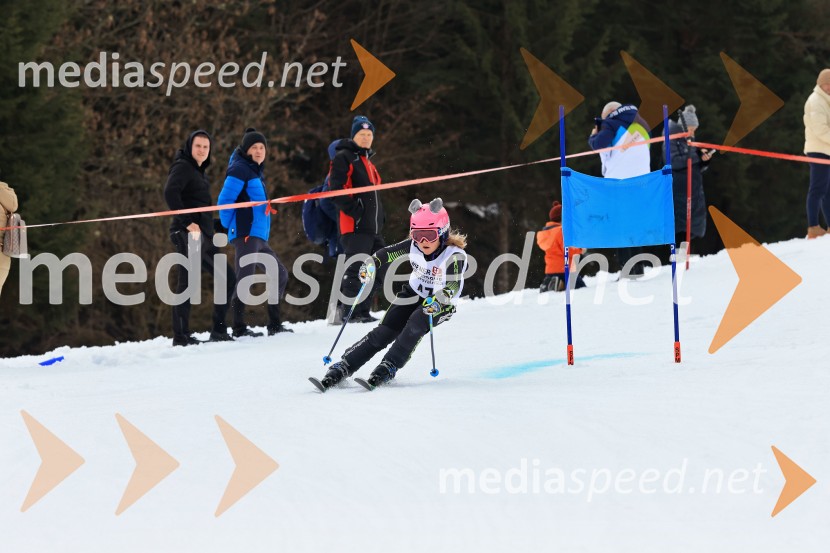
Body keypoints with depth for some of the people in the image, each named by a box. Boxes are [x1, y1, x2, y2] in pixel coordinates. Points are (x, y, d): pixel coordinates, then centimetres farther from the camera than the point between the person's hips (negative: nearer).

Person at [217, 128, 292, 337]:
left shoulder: (256, 172, 21)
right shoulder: (240, 169, -7)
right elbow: (225, 200, -13)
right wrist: (229, 228, -7)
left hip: (259, 237, 10)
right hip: (246, 233, -10)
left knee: (280, 274, 14)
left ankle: (275, 325, 18)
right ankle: (238, 328, -14)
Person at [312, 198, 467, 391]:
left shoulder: (455, 255, -27)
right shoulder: (413, 245, -15)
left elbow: (453, 287, -34)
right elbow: (387, 254, -5)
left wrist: (437, 302, -52)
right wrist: (371, 264, -24)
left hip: (441, 304, -4)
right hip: (414, 294, 4)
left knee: (415, 326, -33)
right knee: (383, 333, -10)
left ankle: (388, 369, -25)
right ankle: (341, 369, -10)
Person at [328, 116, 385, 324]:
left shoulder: (368, 161, 24)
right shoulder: (344, 158, -4)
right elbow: (335, 190, -14)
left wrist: (380, 215, 19)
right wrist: (353, 209, -22)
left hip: (373, 228, 9)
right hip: (355, 226, -9)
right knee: (356, 270, -14)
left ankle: (362, 312, 16)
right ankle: (346, 313, -13)